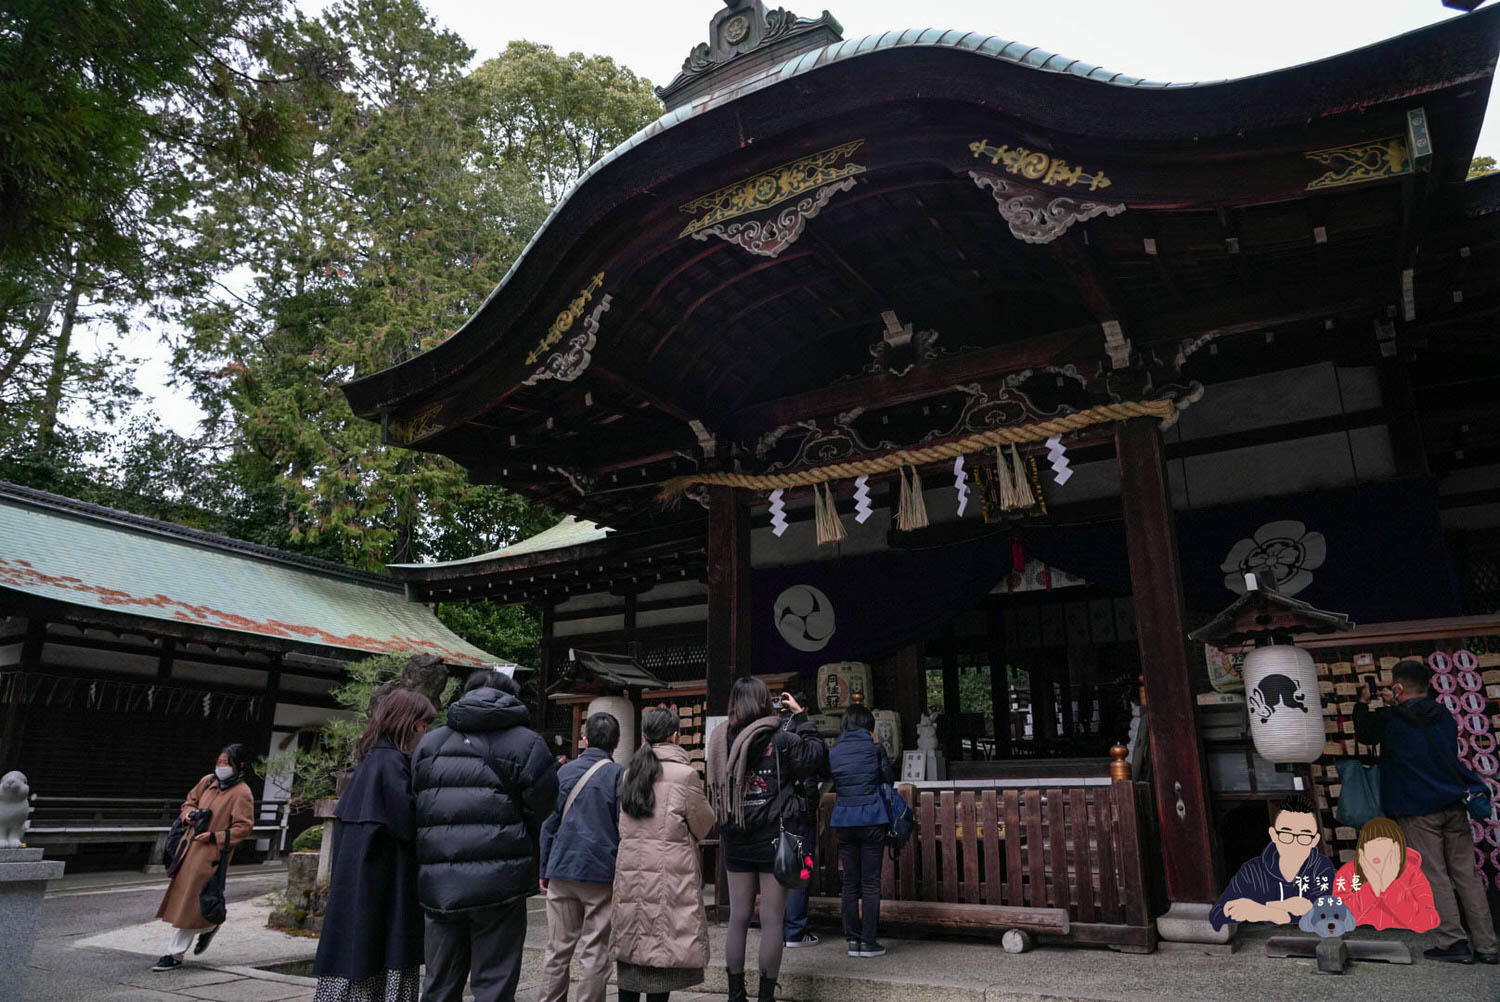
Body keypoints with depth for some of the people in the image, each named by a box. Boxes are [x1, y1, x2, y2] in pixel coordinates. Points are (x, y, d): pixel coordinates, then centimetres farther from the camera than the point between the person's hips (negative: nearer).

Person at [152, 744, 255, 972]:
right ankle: (207, 927, 35)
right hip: (190, 846, 7)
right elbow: (190, 801, 23)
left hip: (211, 853, -7)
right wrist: (189, 814, 1)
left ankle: (175, 955, 9)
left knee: (189, 903, -3)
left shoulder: (242, 794, -12)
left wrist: (215, 837, -18)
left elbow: (243, 827, -13)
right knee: (180, 895, 13)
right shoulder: (208, 781, 8)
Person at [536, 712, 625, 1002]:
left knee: (558, 947, 13)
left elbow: (549, 823, 7)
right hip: (602, 873, -3)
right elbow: (624, 827, -6)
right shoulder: (618, 775, -4)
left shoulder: (565, 771, 5)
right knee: (594, 950, 5)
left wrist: (544, 870, 13)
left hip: (562, 869, 3)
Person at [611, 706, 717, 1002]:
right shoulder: (685, 774, -11)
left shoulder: (630, 773, 7)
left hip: (630, 873, 6)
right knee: (663, 952, 2)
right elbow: (704, 824, 0)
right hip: (669, 876, -5)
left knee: (632, 946, 14)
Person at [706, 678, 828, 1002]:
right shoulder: (780, 739, -12)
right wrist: (801, 717, 1)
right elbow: (817, 757, -4)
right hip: (773, 838, -4)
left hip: (735, 840, 4)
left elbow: (716, 788, 6)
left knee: (738, 918, 13)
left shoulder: (721, 738, 0)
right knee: (772, 920, 5)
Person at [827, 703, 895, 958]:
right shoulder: (874, 747, -5)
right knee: (871, 882, 3)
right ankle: (868, 941, 4)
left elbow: (833, 786, 10)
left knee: (850, 882, 10)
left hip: (843, 820, 3)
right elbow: (889, 777, 6)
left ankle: (852, 939, 13)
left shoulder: (834, 752, 5)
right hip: (872, 819, -3)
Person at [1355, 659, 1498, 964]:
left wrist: (1362, 705, 28)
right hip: (1453, 805, 5)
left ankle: (1453, 941, -2)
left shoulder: (1388, 719, -4)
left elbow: (1363, 734, 15)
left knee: (1435, 876, 0)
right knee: (1466, 875, 8)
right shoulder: (1444, 716, 10)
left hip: (1417, 810, -5)